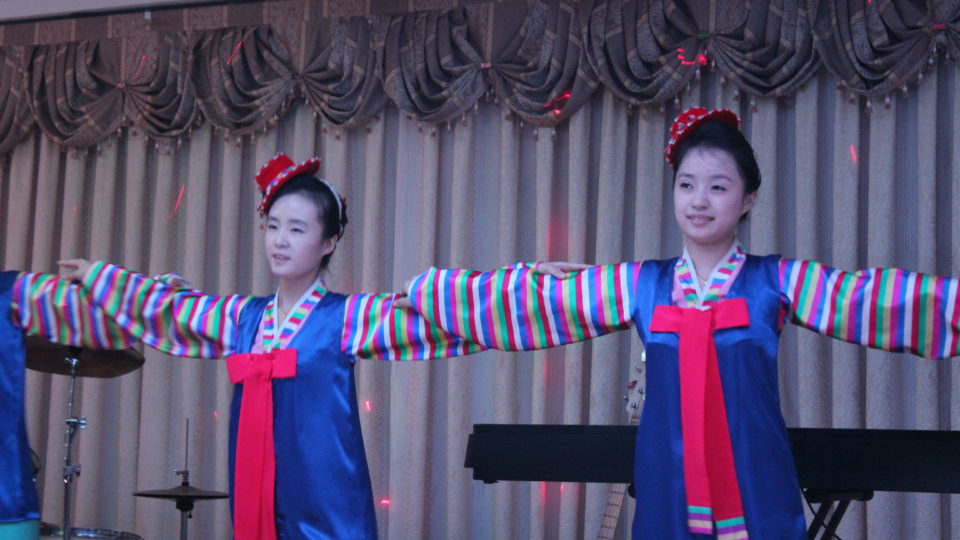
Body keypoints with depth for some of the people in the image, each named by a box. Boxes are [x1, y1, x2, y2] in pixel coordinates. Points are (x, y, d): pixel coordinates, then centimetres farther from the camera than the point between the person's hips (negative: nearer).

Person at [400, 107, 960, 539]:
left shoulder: (776, 281, 0)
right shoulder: (640, 285, 7)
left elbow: (881, 296, -9)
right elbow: (529, 296, 10)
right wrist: (426, 290, 10)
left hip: (756, 489, -2)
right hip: (668, 486, 2)